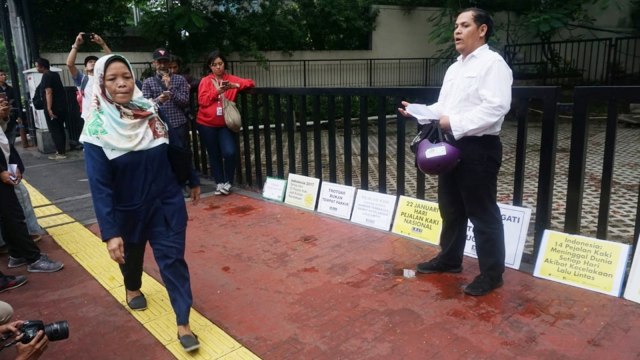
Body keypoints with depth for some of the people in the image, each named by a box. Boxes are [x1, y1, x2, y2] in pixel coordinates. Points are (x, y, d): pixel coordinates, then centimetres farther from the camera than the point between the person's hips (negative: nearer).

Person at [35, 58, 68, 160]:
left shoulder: (46, 76, -12)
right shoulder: (55, 74, 14)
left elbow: (48, 92, -20)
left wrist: (49, 108, -23)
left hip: (53, 107, -8)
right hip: (62, 106, 8)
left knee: (54, 130, -3)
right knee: (60, 129, 15)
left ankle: (60, 153, -3)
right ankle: (62, 149, 20)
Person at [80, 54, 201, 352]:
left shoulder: (151, 111, -10)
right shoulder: (97, 128, -18)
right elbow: (99, 185, -20)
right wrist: (110, 232, -23)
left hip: (167, 201, 1)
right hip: (128, 210, 0)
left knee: (173, 258, -1)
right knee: (130, 254, 24)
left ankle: (183, 323, 8)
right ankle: (132, 288, 55)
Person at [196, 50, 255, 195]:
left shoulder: (231, 79, 5)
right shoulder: (205, 81, 3)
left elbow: (250, 83, -2)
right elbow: (202, 100, -7)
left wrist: (235, 86, -19)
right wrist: (217, 91, -18)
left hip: (225, 124, 0)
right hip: (207, 124, 0)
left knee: (230, 152, -15)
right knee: (214, 155, 8)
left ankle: (228, 181, 5)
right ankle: (219, 182, 22)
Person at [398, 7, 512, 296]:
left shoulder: (493, 63, -9)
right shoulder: (454, 68, 19)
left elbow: (496, 107, -22)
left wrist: (453, 123, -25)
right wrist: (419, 112, 3)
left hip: (479, 148, -9)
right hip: (451, 146, 9)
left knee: (483, 214, 1)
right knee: (450, 209, 18)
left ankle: (492, 273, 15)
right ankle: (449, 259, 34)